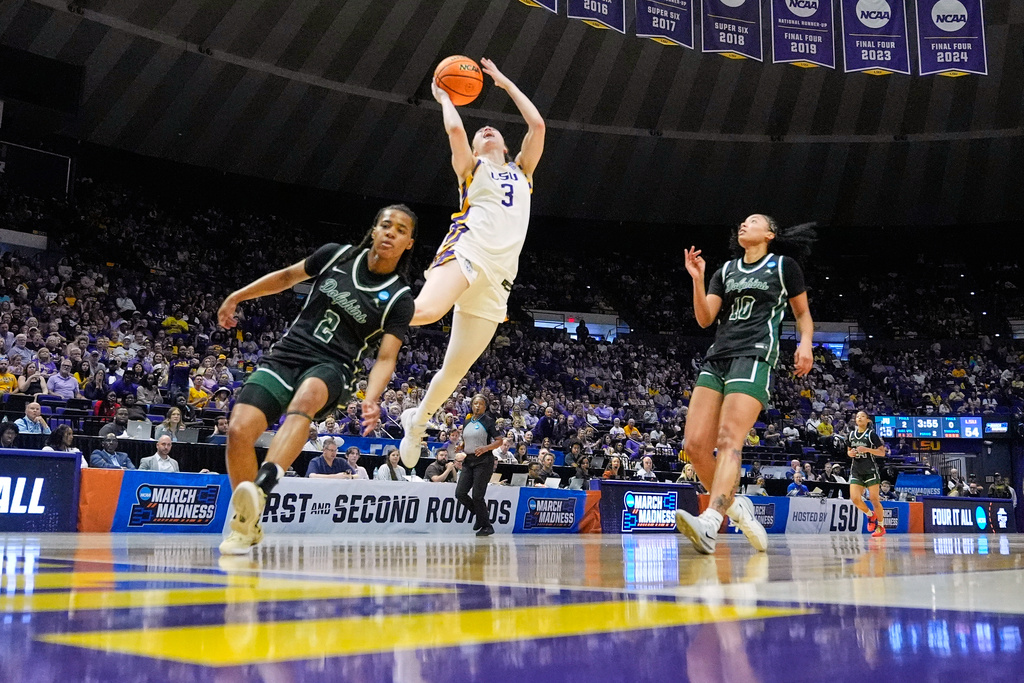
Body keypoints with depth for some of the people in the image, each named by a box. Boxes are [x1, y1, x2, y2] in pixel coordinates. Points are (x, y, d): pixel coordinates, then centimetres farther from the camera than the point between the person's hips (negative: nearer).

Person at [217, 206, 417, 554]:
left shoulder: (399, 299, -2)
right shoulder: (337, 255, 4)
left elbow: (386, 358, -8)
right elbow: (287, 276, 19)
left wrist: (371, 400, -26)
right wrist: (236, 297, 18)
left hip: (331, 368, -3)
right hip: (286, 355, 3)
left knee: (306, 396, -40)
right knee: (239, 430, -17)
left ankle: (260, 487, -60)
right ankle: (246, 524, 4)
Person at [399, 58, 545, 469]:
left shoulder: (521, 171, 28)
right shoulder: (470, 168, 18)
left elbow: (537, 124, 18)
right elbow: (455, 129, -1)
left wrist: (504, 83, 25)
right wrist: (444, 97, 18)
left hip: (498, 274, 4)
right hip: (467, 249, -4)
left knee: (456, 368, 4)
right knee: (427, 311, -39)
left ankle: (417, 420, 27)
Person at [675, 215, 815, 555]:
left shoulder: (784, 266, 11)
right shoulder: (725, 271, 22)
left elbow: (803, 312, 17)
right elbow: (704, 319, 12)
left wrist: (805, 342, -2)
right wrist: (697, 279, -1)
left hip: (754, 356, -6)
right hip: (717, 357, 6)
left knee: (729, 440, -24)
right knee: (695, 444, -8)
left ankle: (710, 525, -38)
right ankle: (735, 506, 12)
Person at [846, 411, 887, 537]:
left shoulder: (871, 434, -5)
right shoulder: (851, 434, 9)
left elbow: (882, 452, -6)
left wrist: (867, 449, -19)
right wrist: (850, 453, -2)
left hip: (870, 471, -4)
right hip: (856, 471, 4)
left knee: (874, 499, -2)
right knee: (855, 498, -10)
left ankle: (881, 526, 15)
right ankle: (870, 515, 20)